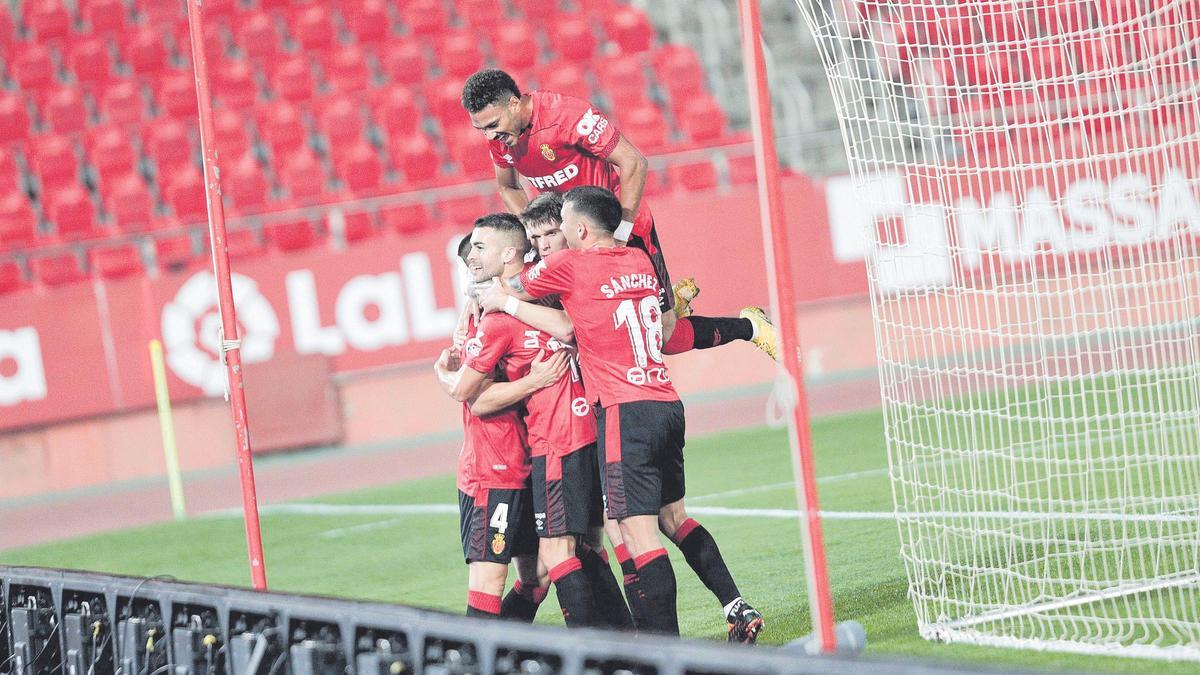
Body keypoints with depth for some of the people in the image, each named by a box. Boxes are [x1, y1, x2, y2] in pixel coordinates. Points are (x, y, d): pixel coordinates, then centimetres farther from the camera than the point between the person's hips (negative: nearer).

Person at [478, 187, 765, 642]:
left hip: (626, 412, -8)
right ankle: (738, 609, 19)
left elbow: (497, 297, 9)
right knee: (673, 515, 21)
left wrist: (498, 299, 31)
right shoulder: (639, 260, 15)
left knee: (638, 532, -8)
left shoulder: (568, 265, -5)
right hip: (668, 404, 8)